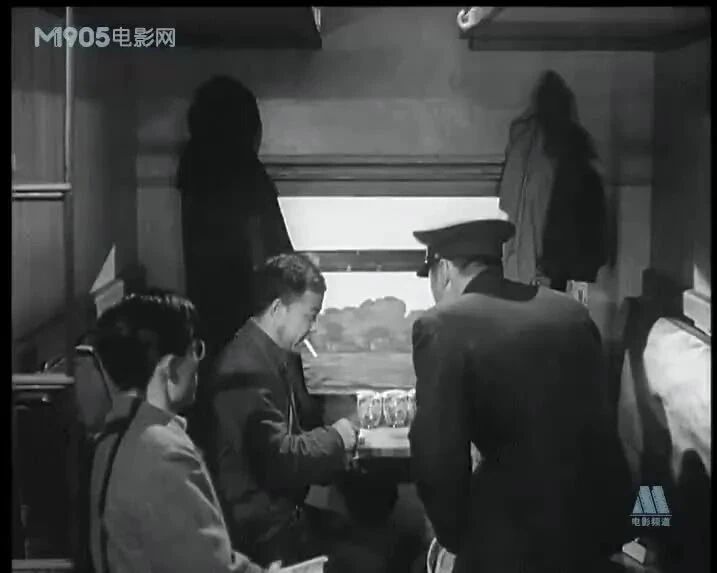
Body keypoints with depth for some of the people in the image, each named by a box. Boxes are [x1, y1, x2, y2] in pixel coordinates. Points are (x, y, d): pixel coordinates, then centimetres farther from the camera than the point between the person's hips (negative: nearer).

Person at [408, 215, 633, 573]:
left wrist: (456, 537, 1)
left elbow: (437, 456, -16)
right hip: (601, 517, 6)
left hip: (517, 534, -6)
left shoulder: (443, 325, -13)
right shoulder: (572, 311, 7)